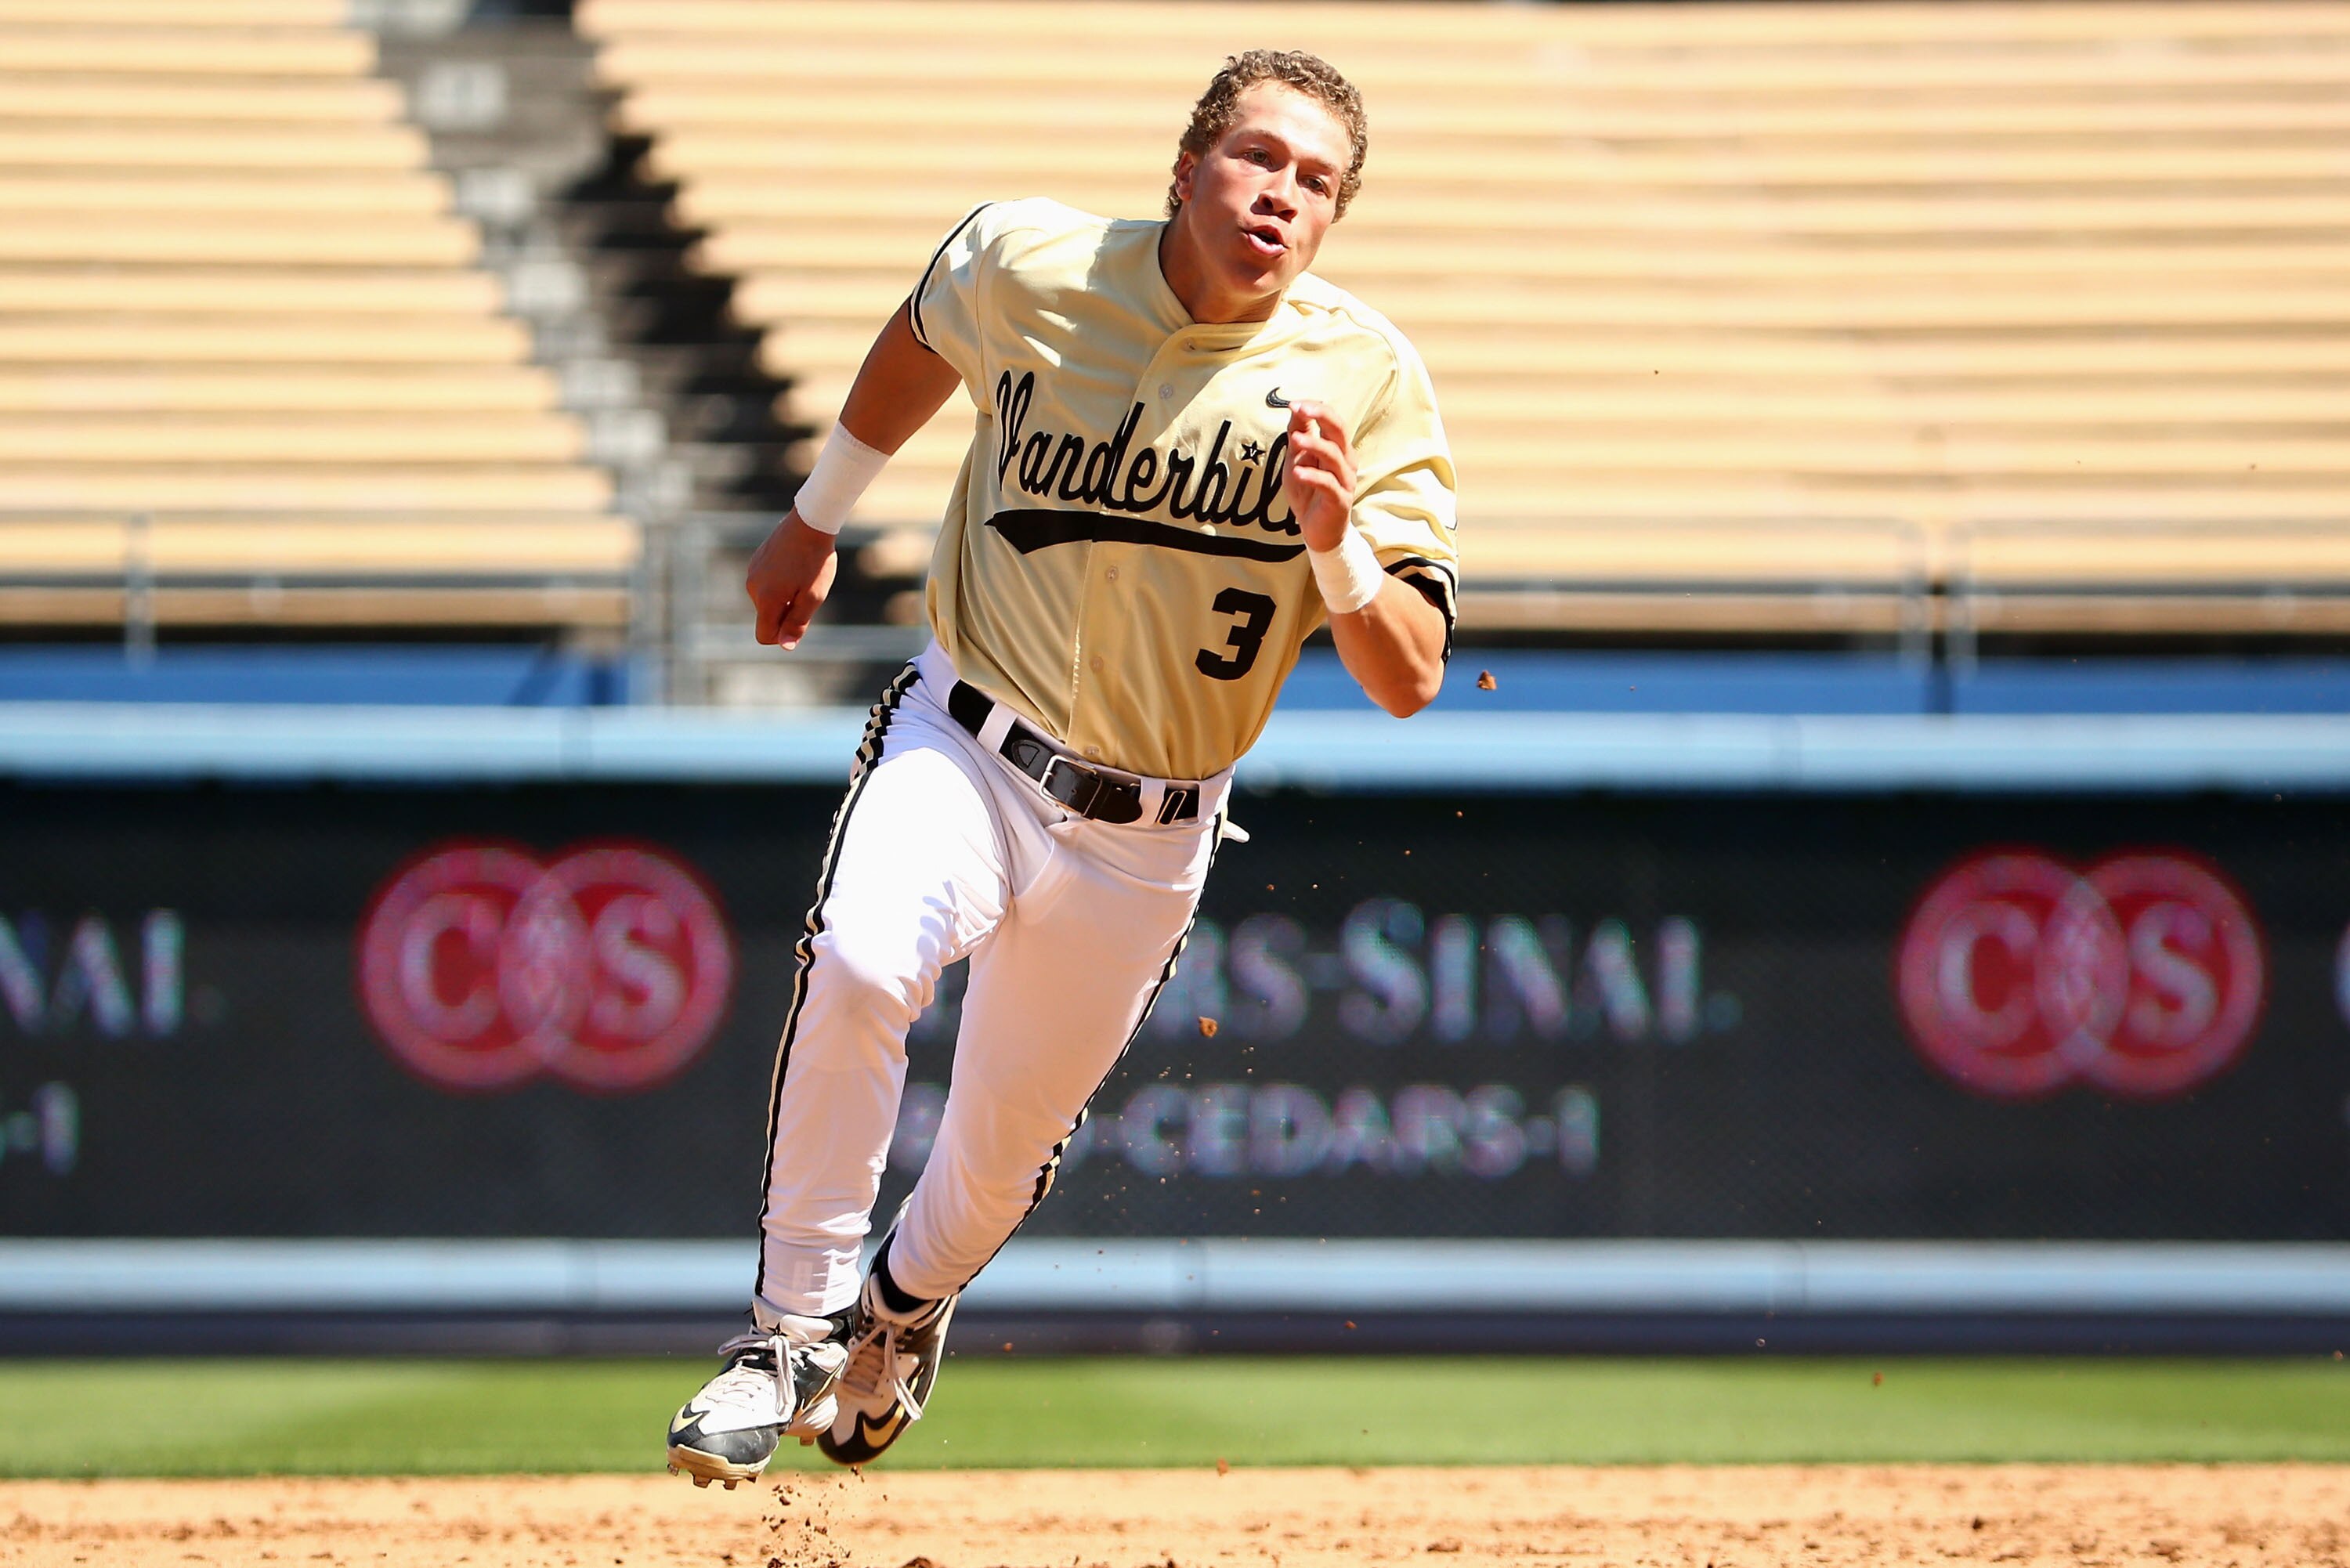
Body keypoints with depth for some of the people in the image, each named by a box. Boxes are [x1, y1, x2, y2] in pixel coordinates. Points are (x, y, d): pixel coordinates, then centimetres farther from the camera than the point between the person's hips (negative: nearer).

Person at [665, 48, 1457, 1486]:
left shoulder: (1365, 382, -11)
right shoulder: (1030, 267, -9)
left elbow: (1409, 682, -14)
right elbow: (925, 342, 18)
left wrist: (1336, 540, -32)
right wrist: (817, 520, 25)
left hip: (1147, 838, 1)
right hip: (966, 753, -1)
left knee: (1002, 1151, 14)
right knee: (860, 962, -32)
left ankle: (908, 1305, 50)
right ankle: (797, 1326, -16)